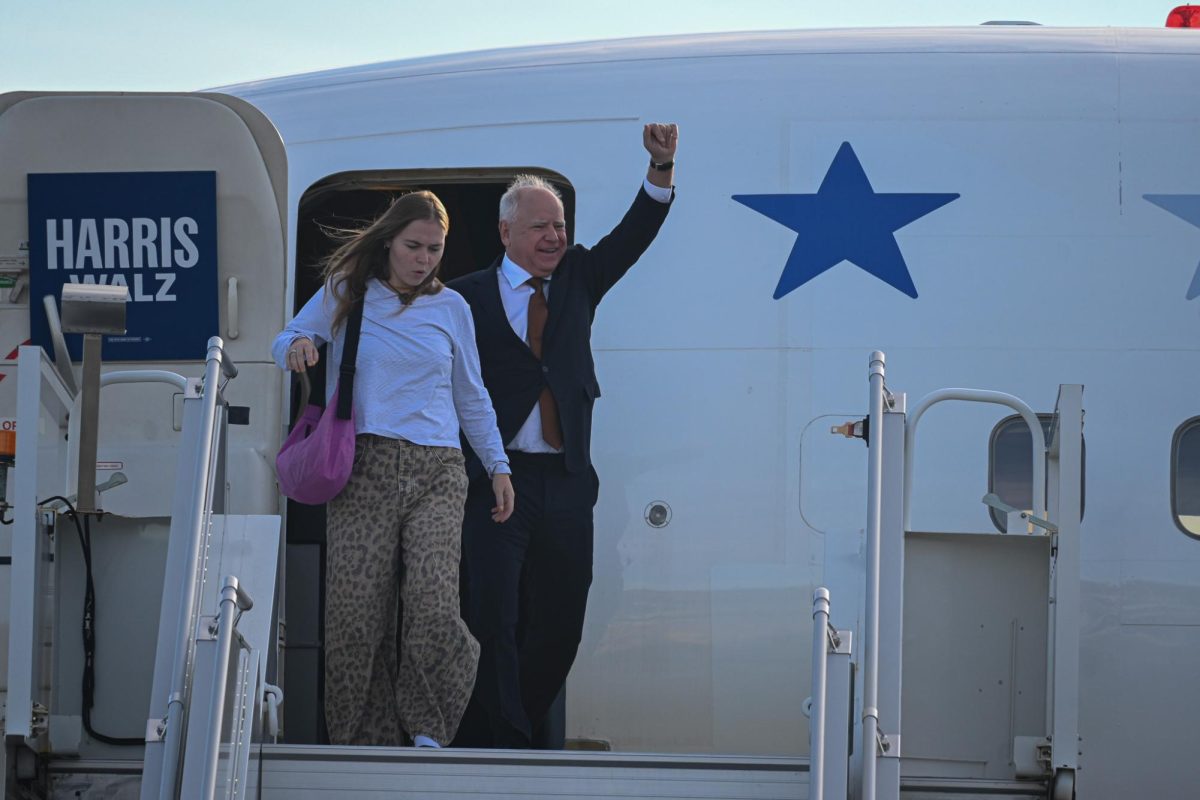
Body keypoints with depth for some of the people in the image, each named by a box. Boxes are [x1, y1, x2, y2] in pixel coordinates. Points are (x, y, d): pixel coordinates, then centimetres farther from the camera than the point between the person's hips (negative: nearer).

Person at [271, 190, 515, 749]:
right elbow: (286, 342, 19)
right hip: (363, 467, 0)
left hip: (435, 471, 1)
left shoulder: (450, 308, 16)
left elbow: (470, 395, 24)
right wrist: (297, 347, -5)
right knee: (355, 614, -8)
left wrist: (497, 465, 22)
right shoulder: (345, 294, 11)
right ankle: (368, 742, 1)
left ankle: (427, 727, -1)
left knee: (433, 602, -18)